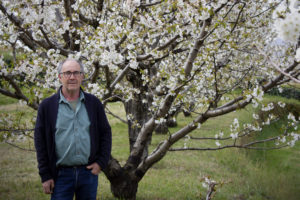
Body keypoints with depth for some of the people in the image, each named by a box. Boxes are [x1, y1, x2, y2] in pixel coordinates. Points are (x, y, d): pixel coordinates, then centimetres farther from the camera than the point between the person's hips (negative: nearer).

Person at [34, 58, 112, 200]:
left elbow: (106, 133, 10)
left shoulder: (93, 103, 6)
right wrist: (45, 175, -3)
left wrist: (101, 162, -1)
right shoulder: (47, 105, 0)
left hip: (89, 172, 2)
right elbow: (40, 142, 1)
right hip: (61, 174, -2)